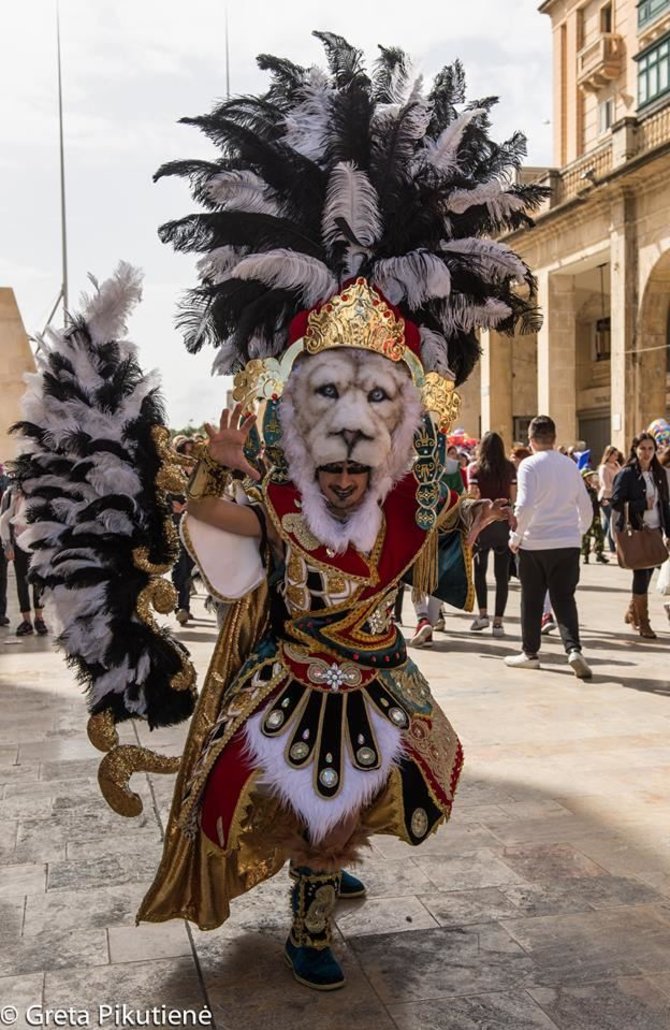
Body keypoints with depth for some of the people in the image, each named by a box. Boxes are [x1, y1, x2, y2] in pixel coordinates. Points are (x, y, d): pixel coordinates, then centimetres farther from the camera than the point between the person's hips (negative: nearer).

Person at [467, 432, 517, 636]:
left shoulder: (476, 469, -3)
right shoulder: (510, 468, 2)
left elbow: (473, 496, -10)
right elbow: (514, 497, 0)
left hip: (483, 522, -1)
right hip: (505, 521, 1)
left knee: (480, 569, 16)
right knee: (502, 574, 4)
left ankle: (483, 613, 6)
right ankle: (498, 621, 3)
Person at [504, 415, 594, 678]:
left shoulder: (529, 465, -7)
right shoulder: (570, 464, 8)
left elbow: (525, 506, -17)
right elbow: (585, 506, 12)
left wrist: (516, 536, -4)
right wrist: (580, 531, 26)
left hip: (535, 543, -3)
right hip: (568, 543, 3)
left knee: (532, 599, 10)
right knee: (564, 598, 6)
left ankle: (530, 653, 20)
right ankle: (573, 649, -13)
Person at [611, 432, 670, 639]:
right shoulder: (627, 474, -6)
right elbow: (616, 502, -12)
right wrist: (643, 504, -17)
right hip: (634, 531, -5)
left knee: (646, 574, 11)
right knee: (641, 575, -4)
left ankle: (631, 612, 30)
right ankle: (643, 622, 4)